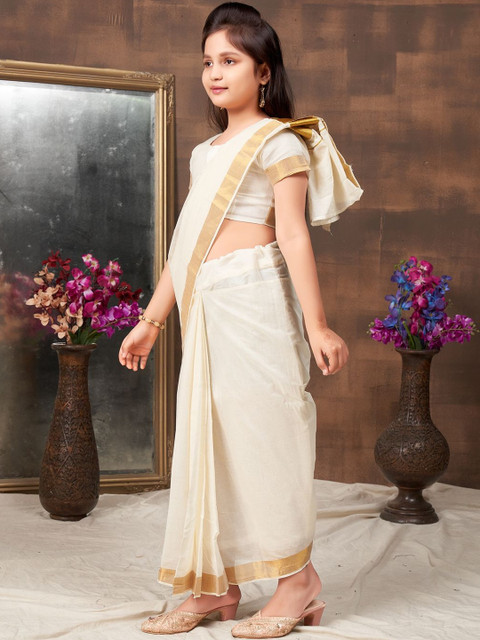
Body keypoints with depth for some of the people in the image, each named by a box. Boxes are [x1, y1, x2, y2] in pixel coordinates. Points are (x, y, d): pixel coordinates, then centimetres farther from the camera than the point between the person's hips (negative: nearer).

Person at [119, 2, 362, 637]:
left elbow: (293, 235, -10)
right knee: (208, 435, 6)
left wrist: (316, 324, -14)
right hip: (206, 308, 8)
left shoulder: (279, 142, -1)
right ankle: (215, 584, 12)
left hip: (254, 299, -7)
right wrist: (150, 320, 20)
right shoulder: (207, 151, 20)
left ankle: (297, 577, 5)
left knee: (260, 425, -6)